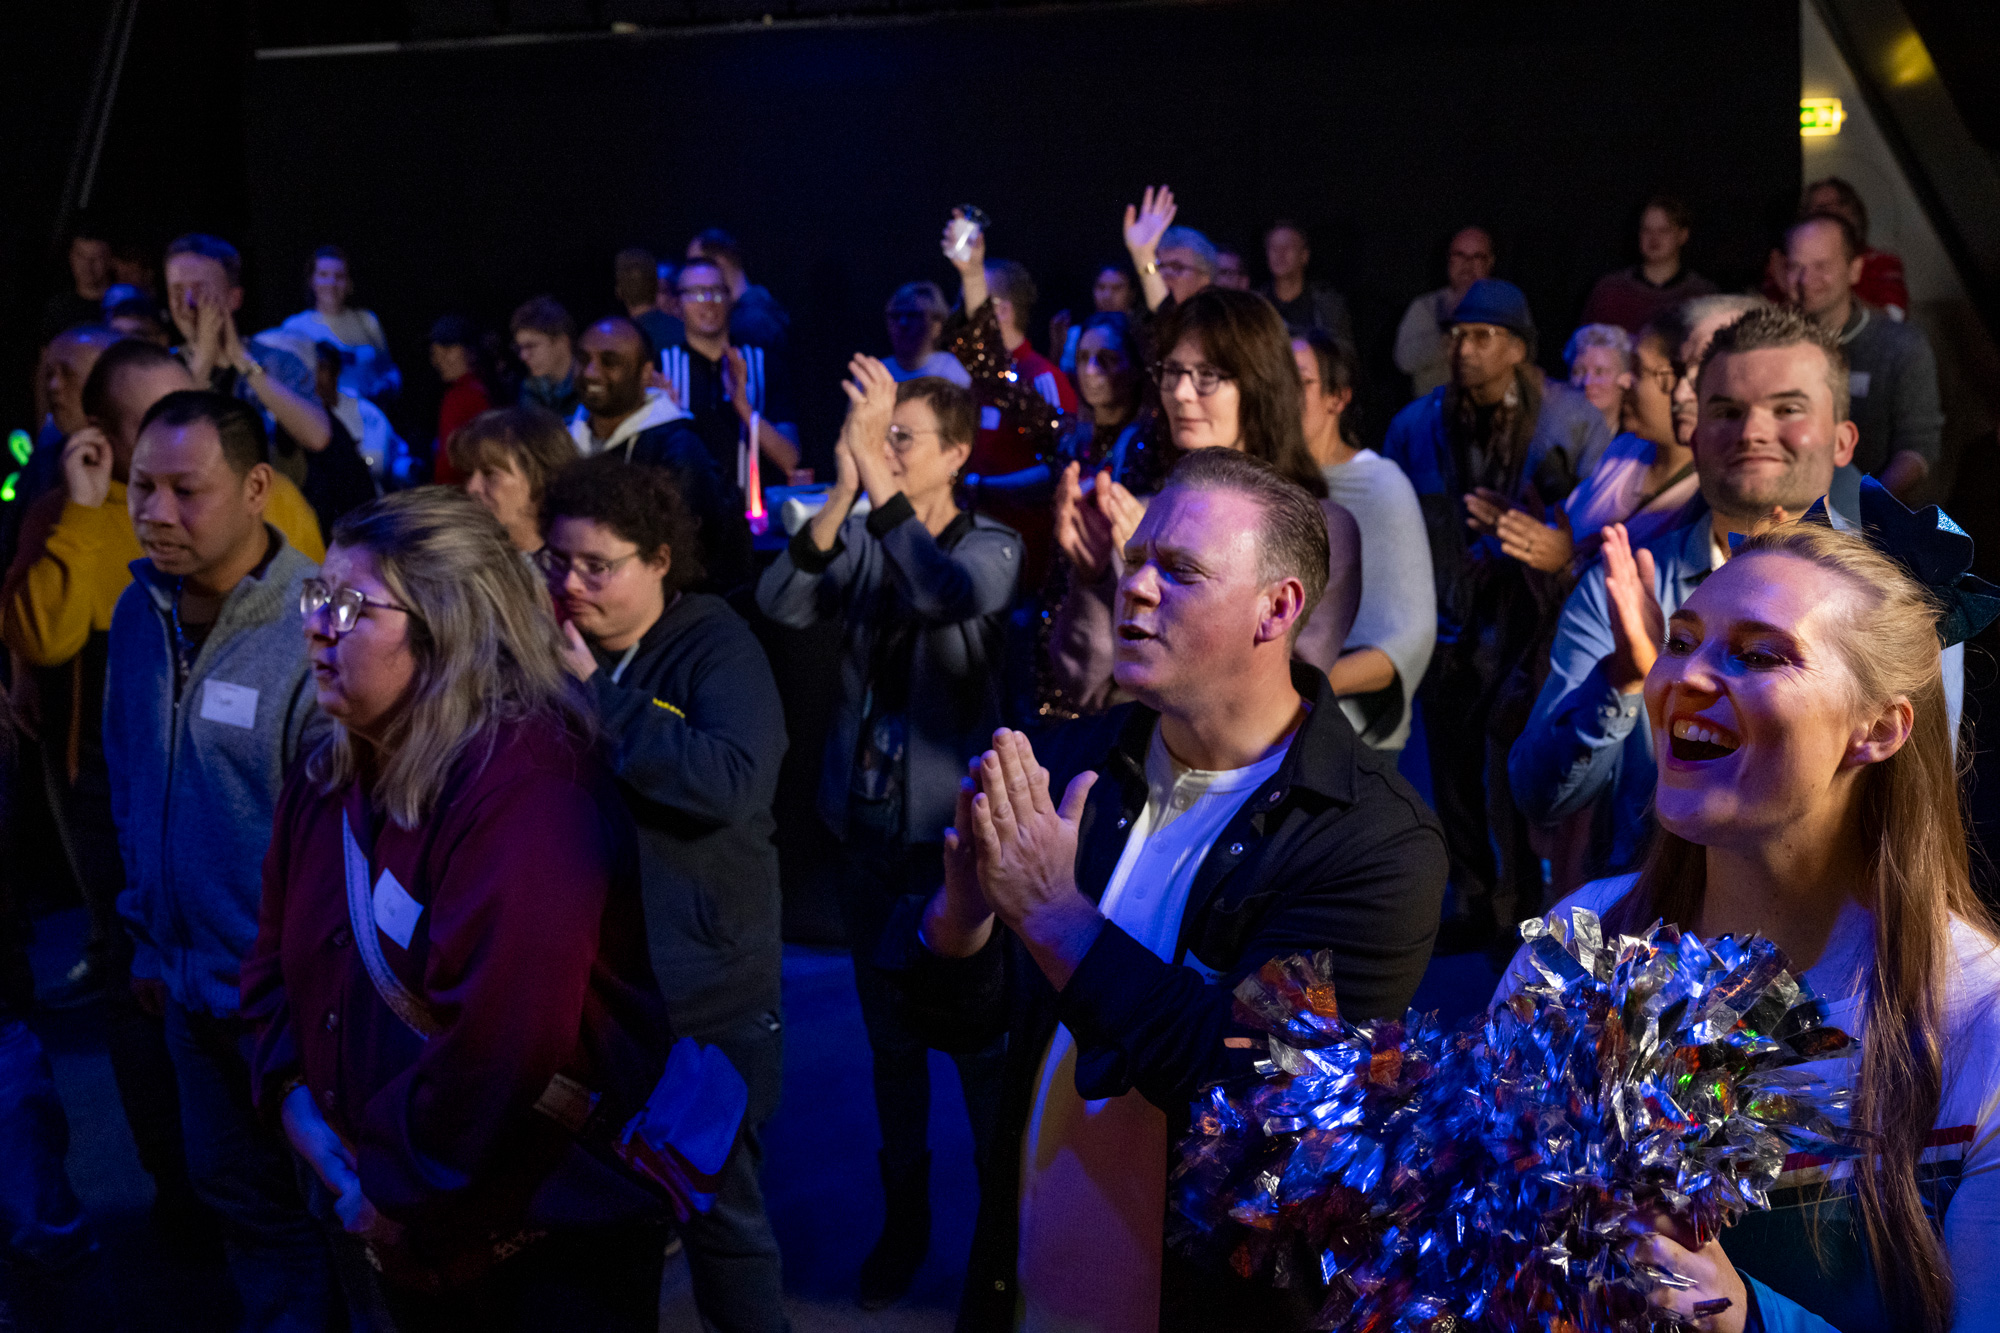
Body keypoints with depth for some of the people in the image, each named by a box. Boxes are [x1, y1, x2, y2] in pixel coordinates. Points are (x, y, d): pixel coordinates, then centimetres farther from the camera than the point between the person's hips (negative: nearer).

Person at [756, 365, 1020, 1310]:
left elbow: (951, 593, -30)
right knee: (890, 1037, 16)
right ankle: (904, 1215, 32)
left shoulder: (990, 547, -7)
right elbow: (781, 605, -15)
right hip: (867, 830, 4)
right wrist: (839, 495, -28)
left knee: (980, 1039, 2)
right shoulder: (858, 539, 4)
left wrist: (875, 474, -37)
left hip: (955, 833, -4)